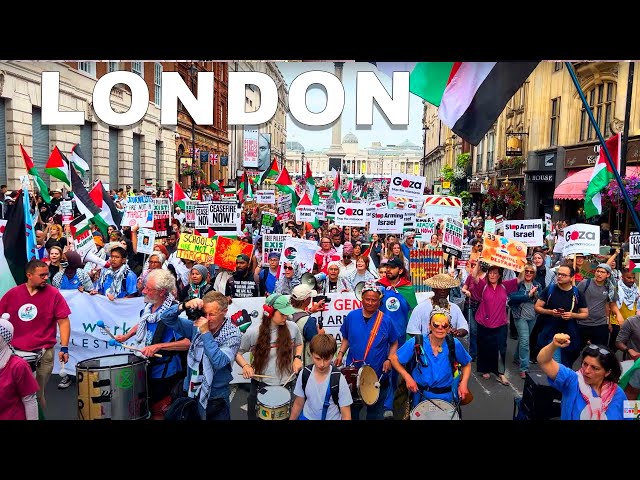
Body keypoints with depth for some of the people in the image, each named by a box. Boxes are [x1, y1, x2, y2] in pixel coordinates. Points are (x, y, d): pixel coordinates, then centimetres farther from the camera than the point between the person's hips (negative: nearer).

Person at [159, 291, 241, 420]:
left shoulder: (233, 334, -14)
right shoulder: (196, 327, -3)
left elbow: (219, 362, -26)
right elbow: (166, 318, -2)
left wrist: (206, 333, -26)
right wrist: (184, 306, -20)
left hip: (216, 398, -3)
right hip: (191, 393, 3)